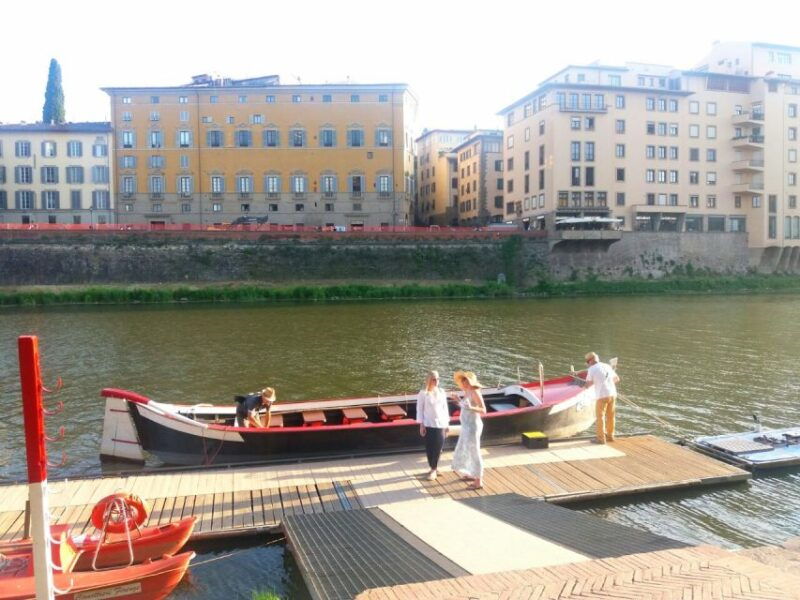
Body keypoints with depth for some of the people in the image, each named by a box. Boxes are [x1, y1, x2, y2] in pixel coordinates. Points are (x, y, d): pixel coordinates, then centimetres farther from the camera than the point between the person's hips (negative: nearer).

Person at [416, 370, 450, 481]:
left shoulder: (441, 391, 2)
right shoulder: (423, 393, -8)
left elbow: (445, 408, 8)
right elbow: (419, 409, -6)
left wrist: (447, 424, 8)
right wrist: (421, 425, -9)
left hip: (441, 424, 2)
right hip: (429, 424, -2)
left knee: (438, 447, 0)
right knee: (429, 447, 3)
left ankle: (434, 469, 12)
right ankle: (434, 468, 20)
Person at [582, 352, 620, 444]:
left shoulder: (592, 369, -5)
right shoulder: (607, 366, 13)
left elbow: (587, 385, -5)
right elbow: (617, 379, 21)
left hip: (602, 395, -6)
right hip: (613, 394, 6)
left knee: (600, 416, 3)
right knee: (610, 416, 16)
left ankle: (601, 438, 6)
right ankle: (610, 435, 27)